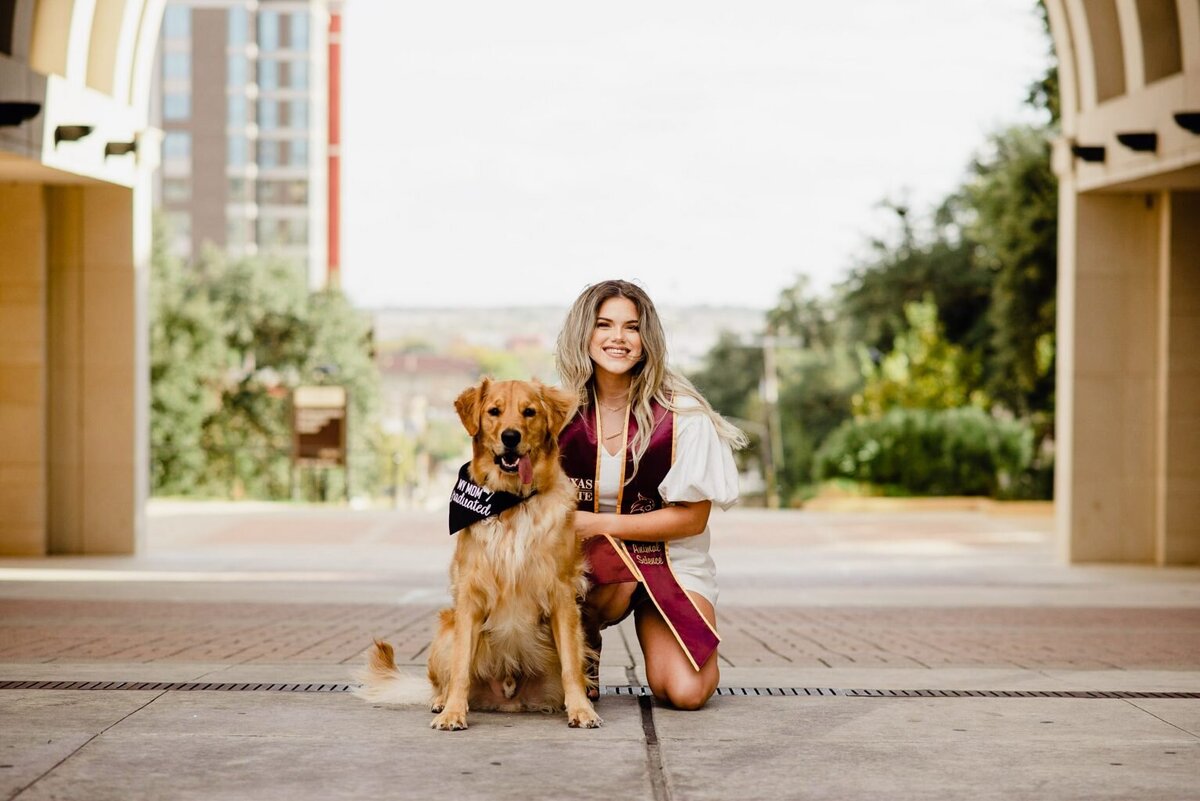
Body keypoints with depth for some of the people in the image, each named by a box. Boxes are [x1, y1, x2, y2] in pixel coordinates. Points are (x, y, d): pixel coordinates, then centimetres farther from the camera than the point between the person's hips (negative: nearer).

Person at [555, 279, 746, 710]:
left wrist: (600, 523, -17)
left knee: (685, 693, -20)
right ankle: (584, 641, -1)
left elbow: (692, 518, -10)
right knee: (616, 585, -38)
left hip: (669, 559, 0)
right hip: (588, 561, 1)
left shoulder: (680, 412, -13)